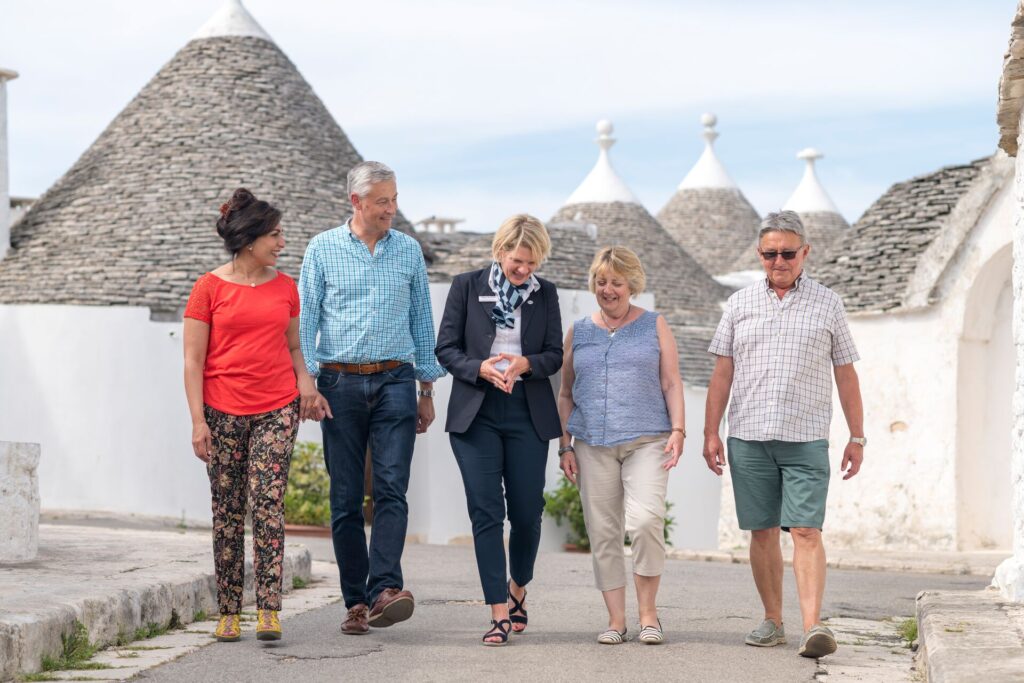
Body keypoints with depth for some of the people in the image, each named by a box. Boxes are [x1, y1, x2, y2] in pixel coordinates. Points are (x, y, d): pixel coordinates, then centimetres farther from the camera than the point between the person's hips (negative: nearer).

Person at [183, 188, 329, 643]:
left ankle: (268, 610, -12)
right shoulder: (210, 287, -1)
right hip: (223, 412, -2)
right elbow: (193, 361, -2)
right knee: (228, 512, 3)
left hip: (277, 409, 2)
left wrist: (306, 386, 0)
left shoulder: (285, 287, 11)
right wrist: (198, 421, -8)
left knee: (267, 504, -10)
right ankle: (228, 613, 10)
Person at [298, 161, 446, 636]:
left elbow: (422, 320, 15)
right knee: (346, 498, 1)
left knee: (391, 489, -14)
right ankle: (356, 603, 6)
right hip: (340, 384, -1)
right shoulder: (322, 249, 4)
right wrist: (306, 381, -8)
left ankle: (385, 590, -23)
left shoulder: (409, 251, 10)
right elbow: (305, 319, 3)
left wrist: (427, 388, 13)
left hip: (395, 382, 1)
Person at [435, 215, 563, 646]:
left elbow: (555, 355, 6)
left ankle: (518, 590, 30)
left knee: (527, 510, 3)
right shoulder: (466, 287, 2)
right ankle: (499, 614, -6)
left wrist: (524, 364, -15)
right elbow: (445, 349, 1)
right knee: (486, 511, -6)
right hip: (476, 415, -2)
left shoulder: (545, 294, 8)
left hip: (528, 416, 2)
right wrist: (481, 368, -17)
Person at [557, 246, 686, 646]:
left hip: (646, 439, -3)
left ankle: (648, 611, -7)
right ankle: (616, 619, 6)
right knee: (602, 531, 0)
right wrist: (565, 446, 9)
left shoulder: (654, 327, 10)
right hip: (593, 444, 3)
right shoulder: (578, 333, 15)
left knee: (645, 519, -20)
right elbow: (566, 395, 17)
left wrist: (678, 429, -6)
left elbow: (672, 384, 7)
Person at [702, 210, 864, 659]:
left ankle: (813, 626, -20)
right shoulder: (740, 304, 10)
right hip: (749, 437, 2)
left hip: (806, 440, -2)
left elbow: (846, 375, 10)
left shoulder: (827, 304, 7)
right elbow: (722, 373, 10)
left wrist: (857, 437, 7)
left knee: (806, 532, -11)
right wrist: (710, 433, 4)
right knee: (763, 533, 6)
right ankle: (772, 621, 15)